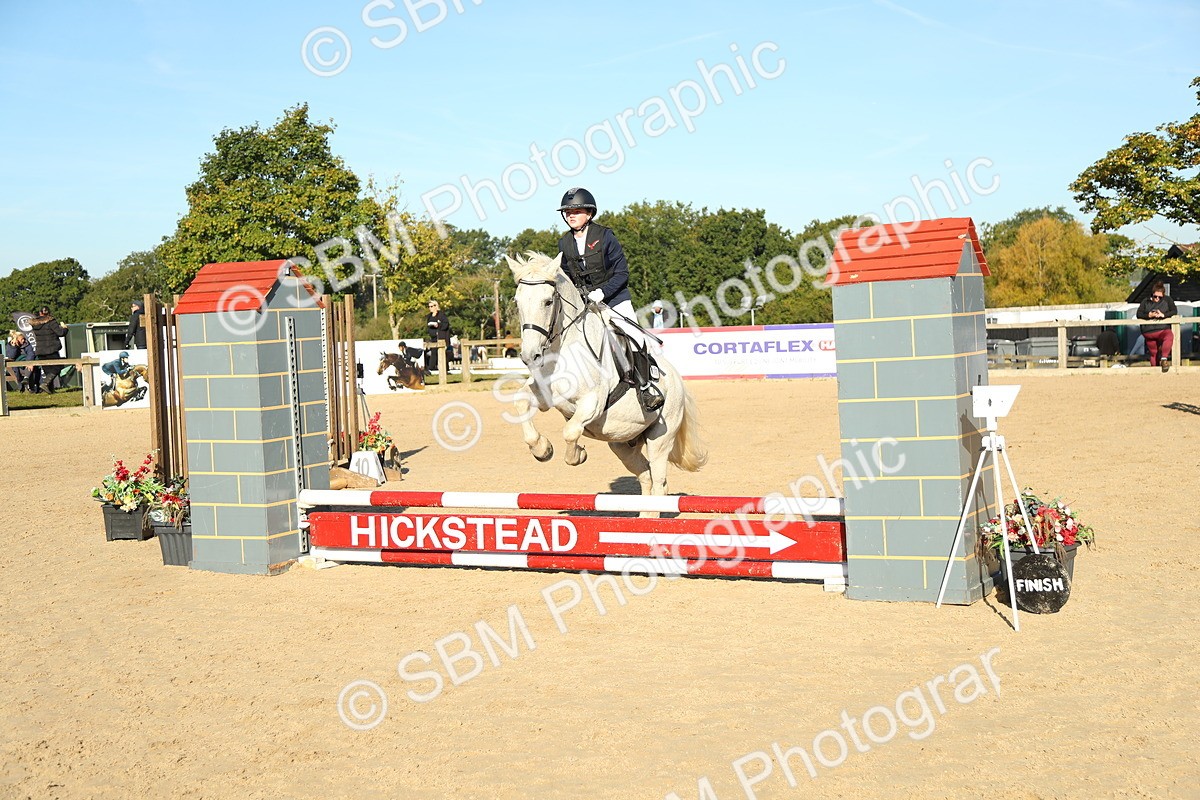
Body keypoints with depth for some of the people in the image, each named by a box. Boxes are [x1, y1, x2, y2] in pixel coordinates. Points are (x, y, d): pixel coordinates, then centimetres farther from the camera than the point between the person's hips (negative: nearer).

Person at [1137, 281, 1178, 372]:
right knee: (1153, 353, 4)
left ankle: (1164, 359, -43)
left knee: (1169, 336, -37)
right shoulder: (1145, 302, 12)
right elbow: (1139, 314, 4)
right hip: (1149, 332, 2)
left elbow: (1174, 311, 1)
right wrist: (1150, 315, -15)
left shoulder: (1167, 300, 11)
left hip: (1163, 330, -2)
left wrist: (1163, 315, -16)